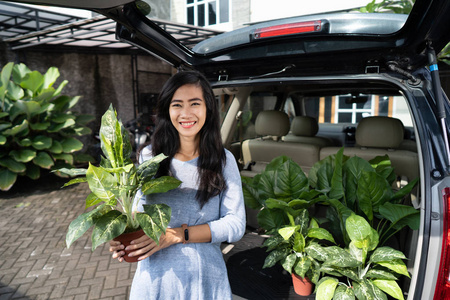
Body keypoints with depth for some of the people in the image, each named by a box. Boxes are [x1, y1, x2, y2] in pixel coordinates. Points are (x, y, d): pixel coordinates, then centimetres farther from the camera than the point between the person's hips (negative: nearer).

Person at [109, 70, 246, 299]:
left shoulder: (223, 160, -9)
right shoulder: (149, 156, -3)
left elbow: (236, 225, -12)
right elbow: (141, 208, 8)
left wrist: (176, 235, -21)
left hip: (203, 277, -1)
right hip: (155, 276, 2)